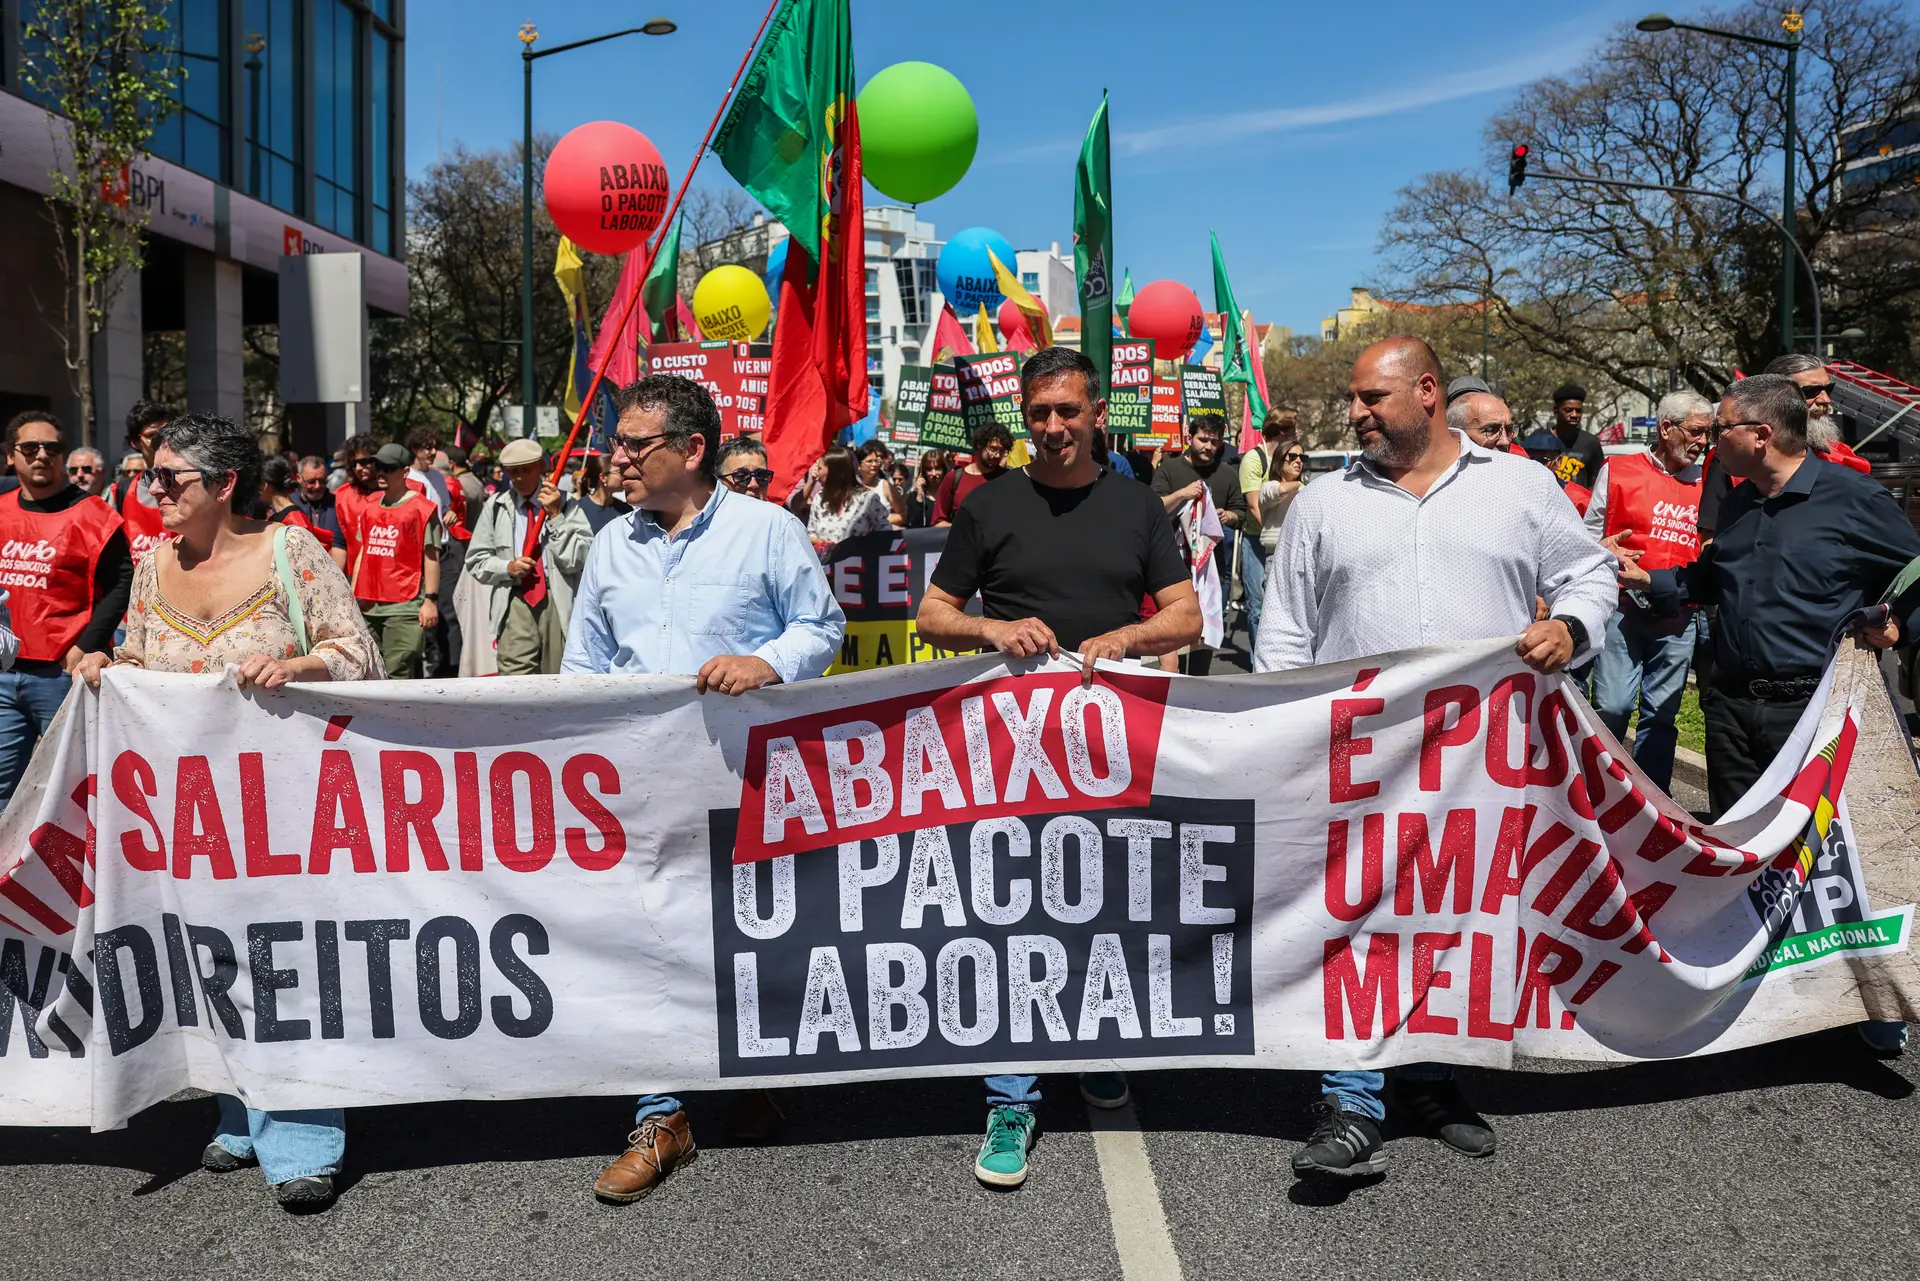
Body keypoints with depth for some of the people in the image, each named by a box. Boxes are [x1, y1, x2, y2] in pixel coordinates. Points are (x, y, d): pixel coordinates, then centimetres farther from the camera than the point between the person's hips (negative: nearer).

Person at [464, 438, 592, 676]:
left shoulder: (566, 504, 1)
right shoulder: (496, 507, 9)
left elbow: (578, 559, -7)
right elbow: (475, 559, 12)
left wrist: (556, 517, -13)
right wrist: (507, 567, -6)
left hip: (559, 601, 0)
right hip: (515, 604, 1)